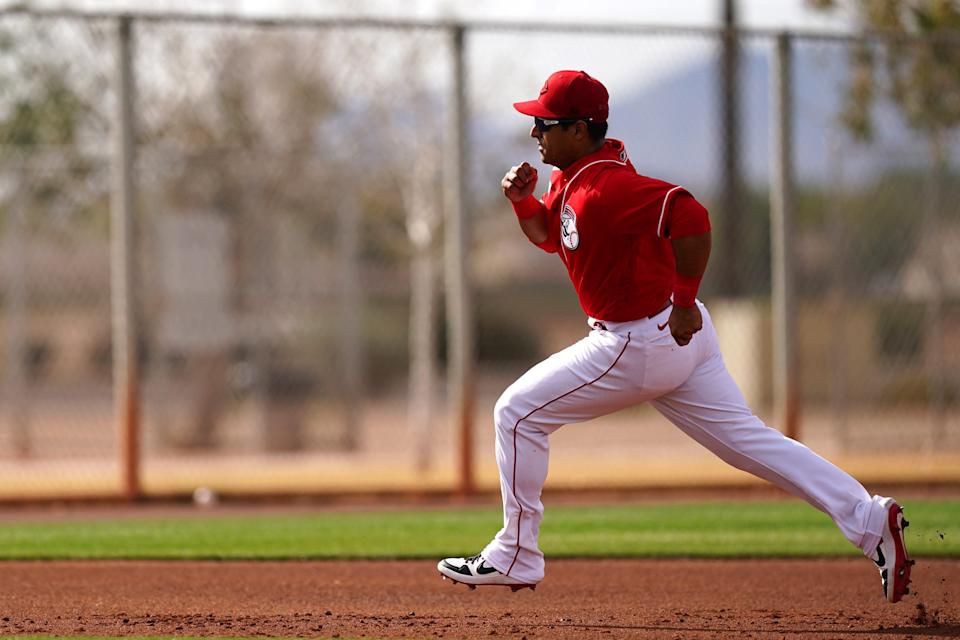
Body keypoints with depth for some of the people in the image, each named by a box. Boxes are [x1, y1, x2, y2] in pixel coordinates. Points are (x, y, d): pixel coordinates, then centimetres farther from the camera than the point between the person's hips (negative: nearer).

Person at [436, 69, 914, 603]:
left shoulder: (606, 187, -23)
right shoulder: (572, 176, 8)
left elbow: (690, 217, -35)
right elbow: (548, 234, 26)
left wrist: (683, 302, -28)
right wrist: (522, 200, 5)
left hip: (639, 347, -10)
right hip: (676, 339, 10)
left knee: (518, 413, 1)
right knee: (745, 439, 9)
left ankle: (515, 558, 8)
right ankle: (870, 520, 3)